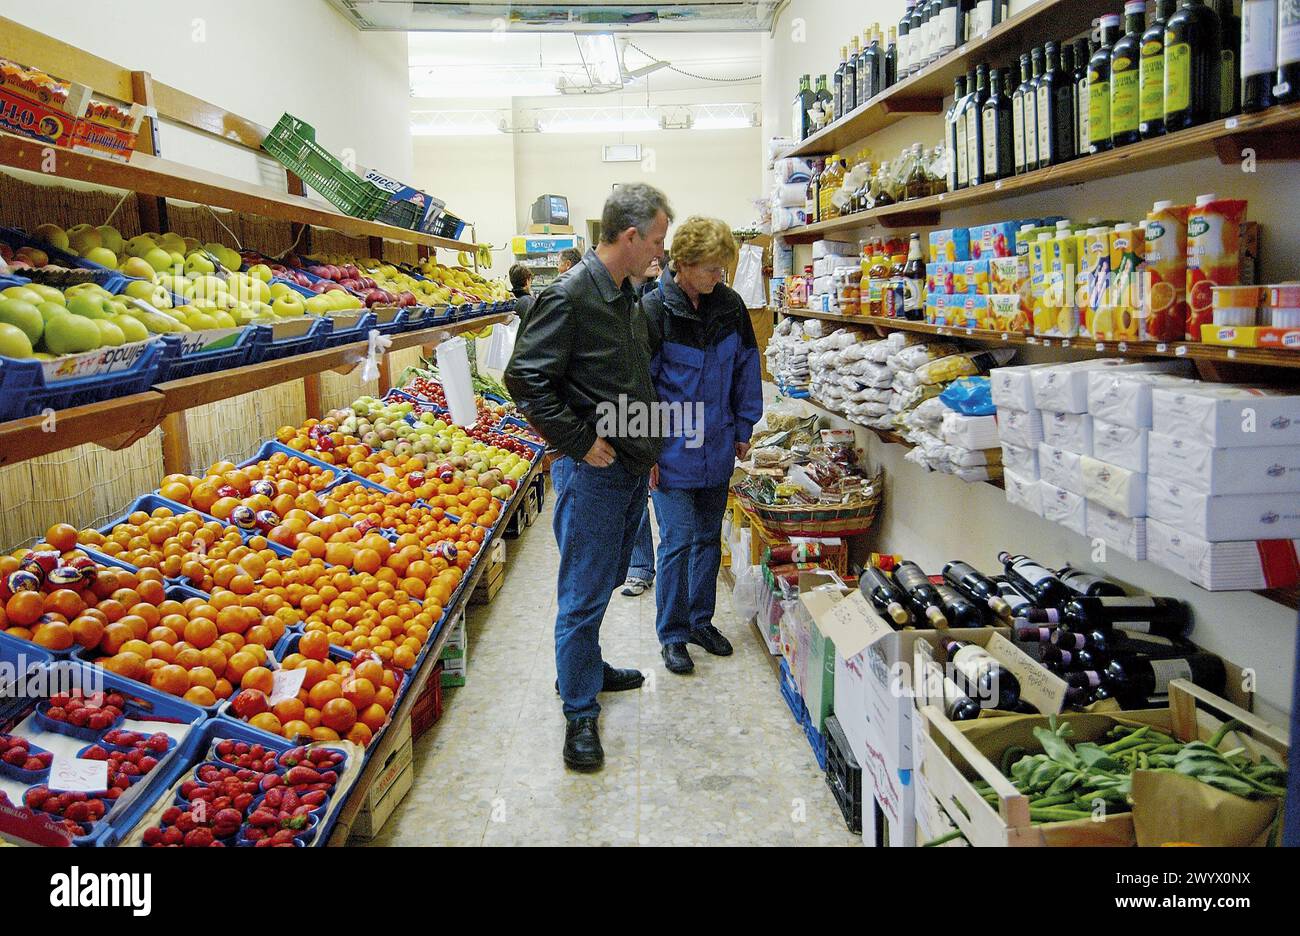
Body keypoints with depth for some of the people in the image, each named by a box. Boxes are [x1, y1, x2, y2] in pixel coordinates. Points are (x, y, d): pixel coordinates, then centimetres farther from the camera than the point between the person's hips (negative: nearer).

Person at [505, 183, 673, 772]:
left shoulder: (627, 296, 12)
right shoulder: (569, 296, -17)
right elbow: (525, 379, -20)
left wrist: (648, 449, 19)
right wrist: (580, 442, -18)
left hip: (632, 468, 9)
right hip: (592, 473, -9)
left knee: (605, 581, 21)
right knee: (584, 594, 0)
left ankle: (586, 666, 40)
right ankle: (580, 712, 12)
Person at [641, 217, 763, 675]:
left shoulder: (729, 304, 1)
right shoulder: (655, 309, -13)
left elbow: (746, 367, 12)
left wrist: (743, 428, 11)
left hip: (716, 447, 5)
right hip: (673, 450, -5)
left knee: (709, 537, 14)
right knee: (678, 541, -1)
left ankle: (701, 620, 31)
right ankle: (672, 634, 15)